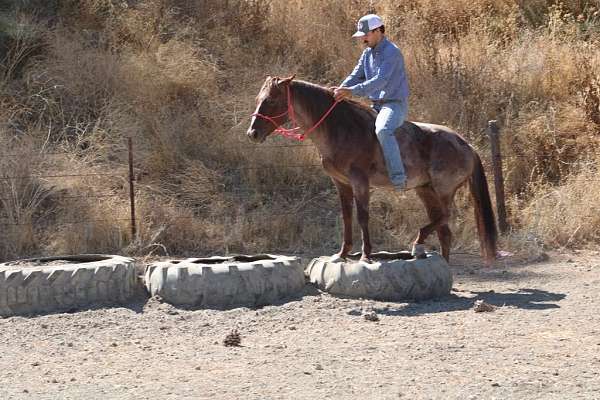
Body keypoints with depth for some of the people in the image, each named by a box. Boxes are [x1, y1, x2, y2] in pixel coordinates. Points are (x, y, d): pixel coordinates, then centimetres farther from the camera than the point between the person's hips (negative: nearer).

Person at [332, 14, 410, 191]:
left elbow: (380, 80, -27)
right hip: (376, 105, 10)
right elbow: (356, 76, 10)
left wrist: (351, 91, -34)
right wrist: (341, 90, -12)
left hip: (395, 104, -10)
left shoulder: (391, 52, -16)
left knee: (383, 131, -36)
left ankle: (398, 178, -38)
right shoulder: (368, 53, 13)